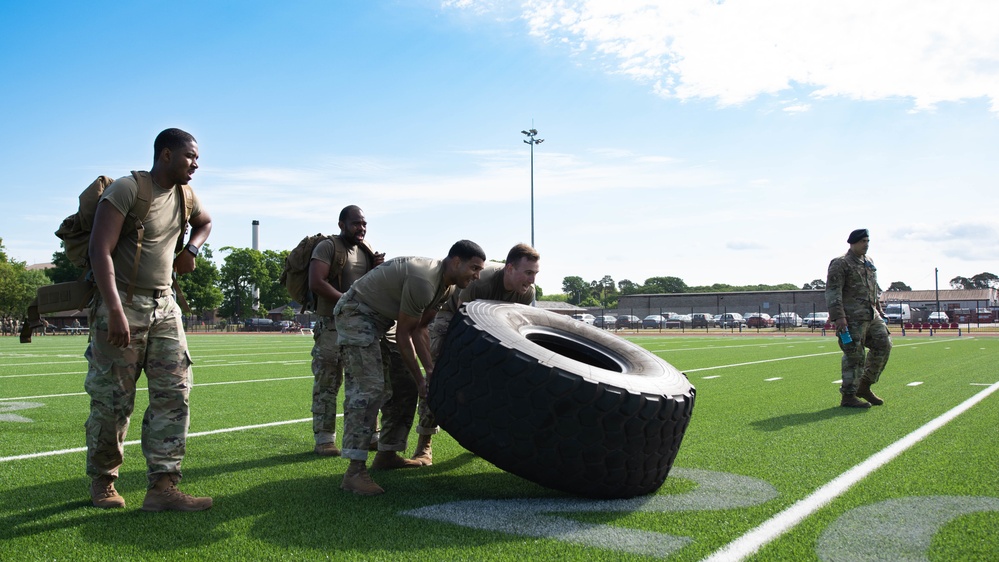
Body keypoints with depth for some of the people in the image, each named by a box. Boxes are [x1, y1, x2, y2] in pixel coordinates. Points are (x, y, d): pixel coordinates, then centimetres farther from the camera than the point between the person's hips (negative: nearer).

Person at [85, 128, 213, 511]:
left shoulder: (183, 194, 9)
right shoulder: (126, 189, -13)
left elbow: (205, 222, 32)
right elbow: (100, 250, -21)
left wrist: (191, 250, 11)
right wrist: (115, 311, -28)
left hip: (164, 306, 7)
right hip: (122, 305, -7)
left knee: (173, 393, -3)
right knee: (113, 400, 1)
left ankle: (162, 487, -2)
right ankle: (102, 481, 21)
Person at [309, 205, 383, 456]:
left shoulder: (365, 250, 16)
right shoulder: (327, 247, -6)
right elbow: (316, 283, -18)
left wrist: (378, 267, 1)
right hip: (332, 325, -7)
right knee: (327, 383, -5)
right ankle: (324, 439, 1)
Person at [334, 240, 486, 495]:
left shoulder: (447, 286, 3)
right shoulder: (423, 280, -29)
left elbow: (418, 329, 5)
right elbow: (403, 334, -22)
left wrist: (432, 370, -3)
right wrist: (421, 380, -14)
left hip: (380, 320, 11)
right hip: (356, 313, -11)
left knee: (404, 386, 8)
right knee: (369, 388, -21)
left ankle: (387, 455, 17)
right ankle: (355, 472, -22)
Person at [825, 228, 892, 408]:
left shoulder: (869, 263, 19)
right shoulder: (840, 264, -7)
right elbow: (832, 292, -14)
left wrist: (879, 310, 24)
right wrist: (838, 317, -21)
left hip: (871, 316, 8)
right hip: (852, 318, -8)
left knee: (884, 345, 3)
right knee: (855, 355, -6)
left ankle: (864, 387, 16)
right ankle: (848, 397, 3)